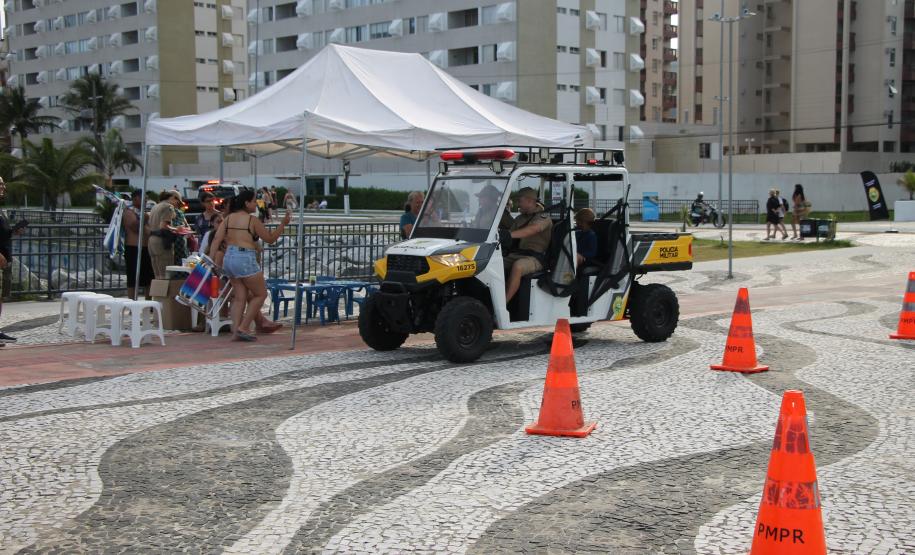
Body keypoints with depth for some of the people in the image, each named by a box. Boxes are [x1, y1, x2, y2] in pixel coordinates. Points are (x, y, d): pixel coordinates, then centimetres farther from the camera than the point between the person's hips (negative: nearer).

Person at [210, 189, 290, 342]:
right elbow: (270, 239, 0)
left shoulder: (229, 218, 12)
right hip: (245, 259, -7)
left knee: (240, 297, 12)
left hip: (229, 258, 7)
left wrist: (215, 261, 5)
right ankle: (243, 327, 0)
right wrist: (283, 224, 5)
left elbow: (217, 239, 3)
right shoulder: (252, 220, -6)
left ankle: (235, 331, 4)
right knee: (260, 294, 6)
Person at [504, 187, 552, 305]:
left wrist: (508, 235, -39)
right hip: (518, 253, 8)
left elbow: (532, 230, -26)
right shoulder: (520, 218, 19)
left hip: (536, 257, -8)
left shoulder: (543, 217, -7)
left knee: (518, 266, -37)